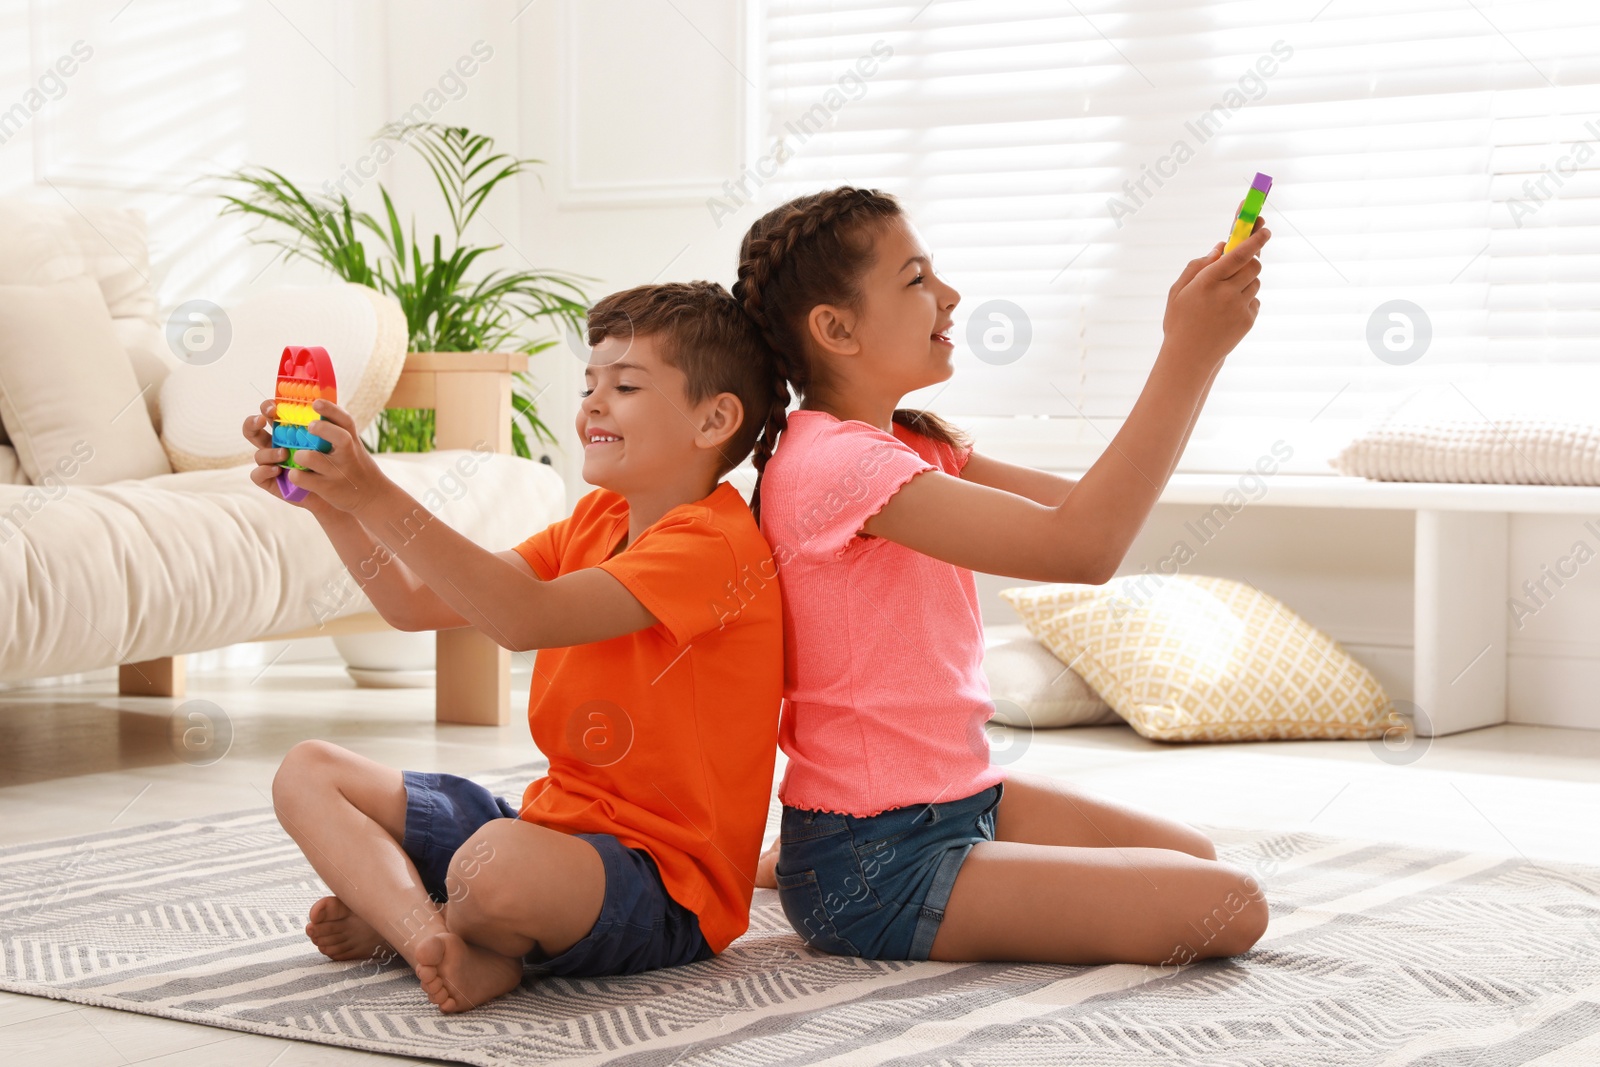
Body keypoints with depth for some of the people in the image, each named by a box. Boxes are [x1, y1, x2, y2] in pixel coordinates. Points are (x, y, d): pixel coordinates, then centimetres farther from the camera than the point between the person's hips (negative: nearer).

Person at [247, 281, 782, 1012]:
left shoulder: (711, 545, -17)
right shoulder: (595, 521, 14)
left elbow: (526, 618, -30)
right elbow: (416, 606, 9)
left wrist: (376, 496, -33)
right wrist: (332, 503, -5)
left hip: (666, 888, -10)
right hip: (557, 824, 10)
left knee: (498, 863, -41)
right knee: (307, 773, 5)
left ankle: (397, 920, -6)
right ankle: (437, 940, -20)